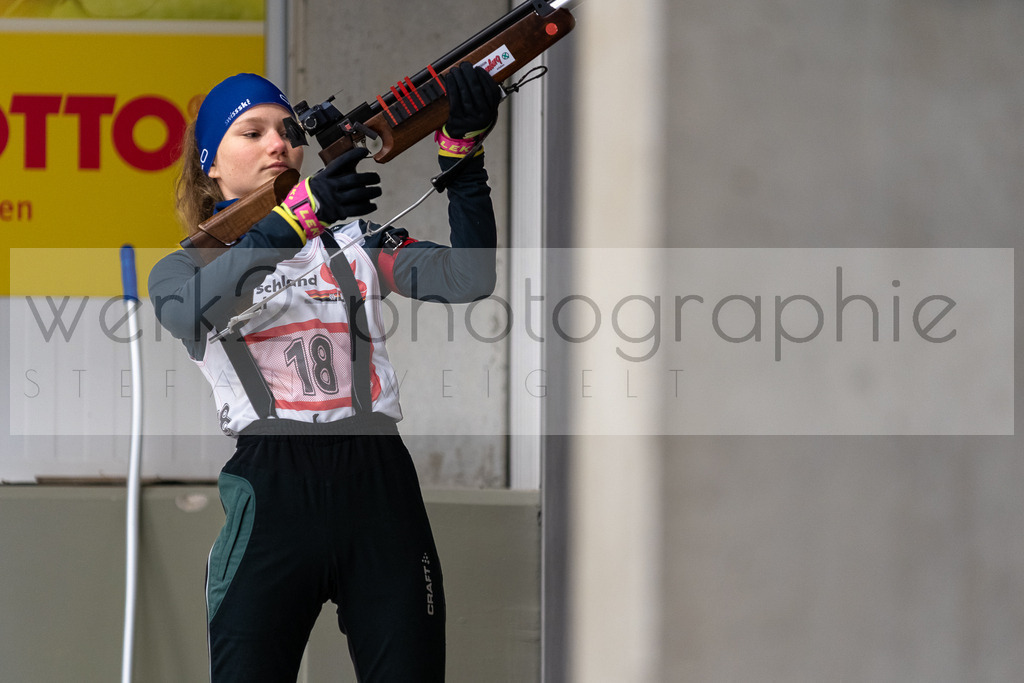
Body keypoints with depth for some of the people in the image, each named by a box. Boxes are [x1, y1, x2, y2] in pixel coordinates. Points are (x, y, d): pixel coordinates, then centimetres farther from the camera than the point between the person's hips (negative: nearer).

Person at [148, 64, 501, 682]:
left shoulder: (353, 241, 18)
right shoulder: (185, 267, 13)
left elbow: (468, 278, 3)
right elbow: (193, 311, -13)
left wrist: (463, 151, -9)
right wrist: (298, 215, -26)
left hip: (380, 487, 2)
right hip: (272, 490, -2)